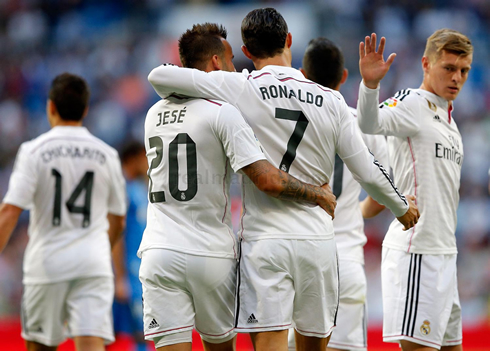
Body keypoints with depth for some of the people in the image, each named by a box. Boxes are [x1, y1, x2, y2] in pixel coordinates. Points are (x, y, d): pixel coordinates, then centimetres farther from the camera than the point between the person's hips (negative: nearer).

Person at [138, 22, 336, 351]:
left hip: (159, 253, 3)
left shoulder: (154, 115, 11)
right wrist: (319, 195, -2)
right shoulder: (223, 112, -8)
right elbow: (267, 180, -16)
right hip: (211, 254, -3)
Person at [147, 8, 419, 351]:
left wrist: (179, 100, 20)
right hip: (318, 240, 3)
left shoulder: (240, 88, -3)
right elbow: (369, 174, 6)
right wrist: (403, 208, 25)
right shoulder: (331, 101, 5)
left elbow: (159, 76, -3)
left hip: (264, 241, -3)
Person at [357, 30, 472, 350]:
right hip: (415, 249, -9)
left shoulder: (448, 119, 20)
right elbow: (370, 124, -30)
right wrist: (370, 84, -48)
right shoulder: (412, 103, -8)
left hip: (444, 252, 9)